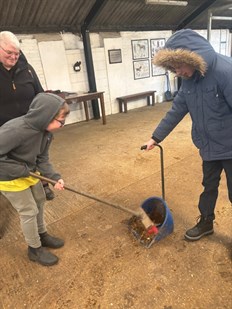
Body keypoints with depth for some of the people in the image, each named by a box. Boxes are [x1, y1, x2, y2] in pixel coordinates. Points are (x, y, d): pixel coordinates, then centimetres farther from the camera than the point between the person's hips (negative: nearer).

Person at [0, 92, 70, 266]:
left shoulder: (45, 131, -10)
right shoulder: (16, 130, -35)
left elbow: (42, 159, -5)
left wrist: (55, 177, -17)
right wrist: (20, 170, -26)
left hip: (28, 173, 8)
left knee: (40, 200, 19)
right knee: (29, 211, 1)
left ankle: (42, 234, 43)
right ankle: (35, 249, 25)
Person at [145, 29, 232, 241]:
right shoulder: (189, 79, -1)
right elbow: (177, 109, 6)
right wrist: (157, 137, 9)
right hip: (209, 147, 7)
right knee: (209, 186, 22)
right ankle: (205, 223, 44)